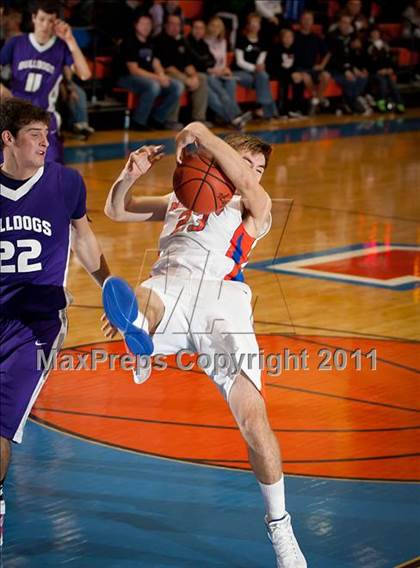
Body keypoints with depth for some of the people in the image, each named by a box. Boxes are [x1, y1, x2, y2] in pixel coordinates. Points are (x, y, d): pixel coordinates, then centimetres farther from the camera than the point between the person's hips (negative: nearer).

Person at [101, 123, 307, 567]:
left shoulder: (254, 208, 24)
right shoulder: (176, 201, 35)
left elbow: (246, 182, 0)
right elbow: (115, 210, 34)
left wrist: (200, 133, 1)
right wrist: (130, 175, 13)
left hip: (220, 297, -2)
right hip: (168, 285, 2)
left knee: (252, 417, -15)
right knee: (136, 304, -39)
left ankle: (279, 526, 1)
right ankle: (138, 340, -76)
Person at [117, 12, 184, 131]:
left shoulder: (150, 43, 13)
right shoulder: (129, 43, -11)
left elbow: (156, 63, 12)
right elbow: (134, 70, -17)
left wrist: (162, 76, -12)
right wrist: (157, 77, -21)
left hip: (149, 78, 8)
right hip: (128, 78, -8)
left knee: (178, 86, -9)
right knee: (153, 86, -37)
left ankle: (157, 119, 0)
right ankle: (138, 121, -22)